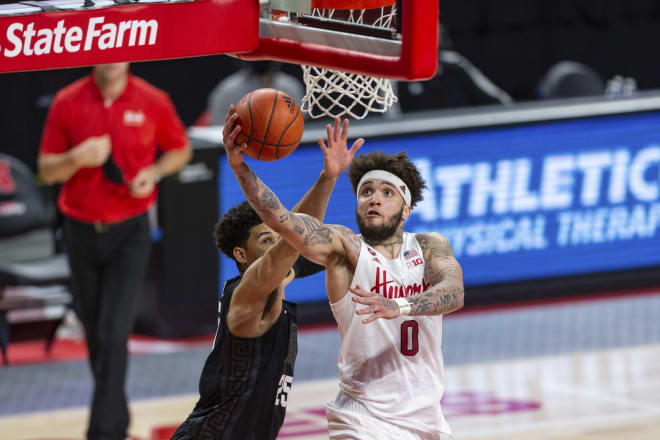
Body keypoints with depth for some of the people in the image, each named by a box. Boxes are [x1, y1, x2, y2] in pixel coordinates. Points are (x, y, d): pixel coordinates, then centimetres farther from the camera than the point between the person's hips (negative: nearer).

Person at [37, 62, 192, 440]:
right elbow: (47, 170, 2)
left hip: (129, 234, -2)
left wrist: (154, 172, -10)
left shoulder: (153, 102, -6)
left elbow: (180, 149, 10)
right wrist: (78, 158, -19)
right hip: (81, 231, 3)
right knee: (95, 334, 14)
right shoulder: (67, 103, -4)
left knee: (115, 333, -14)